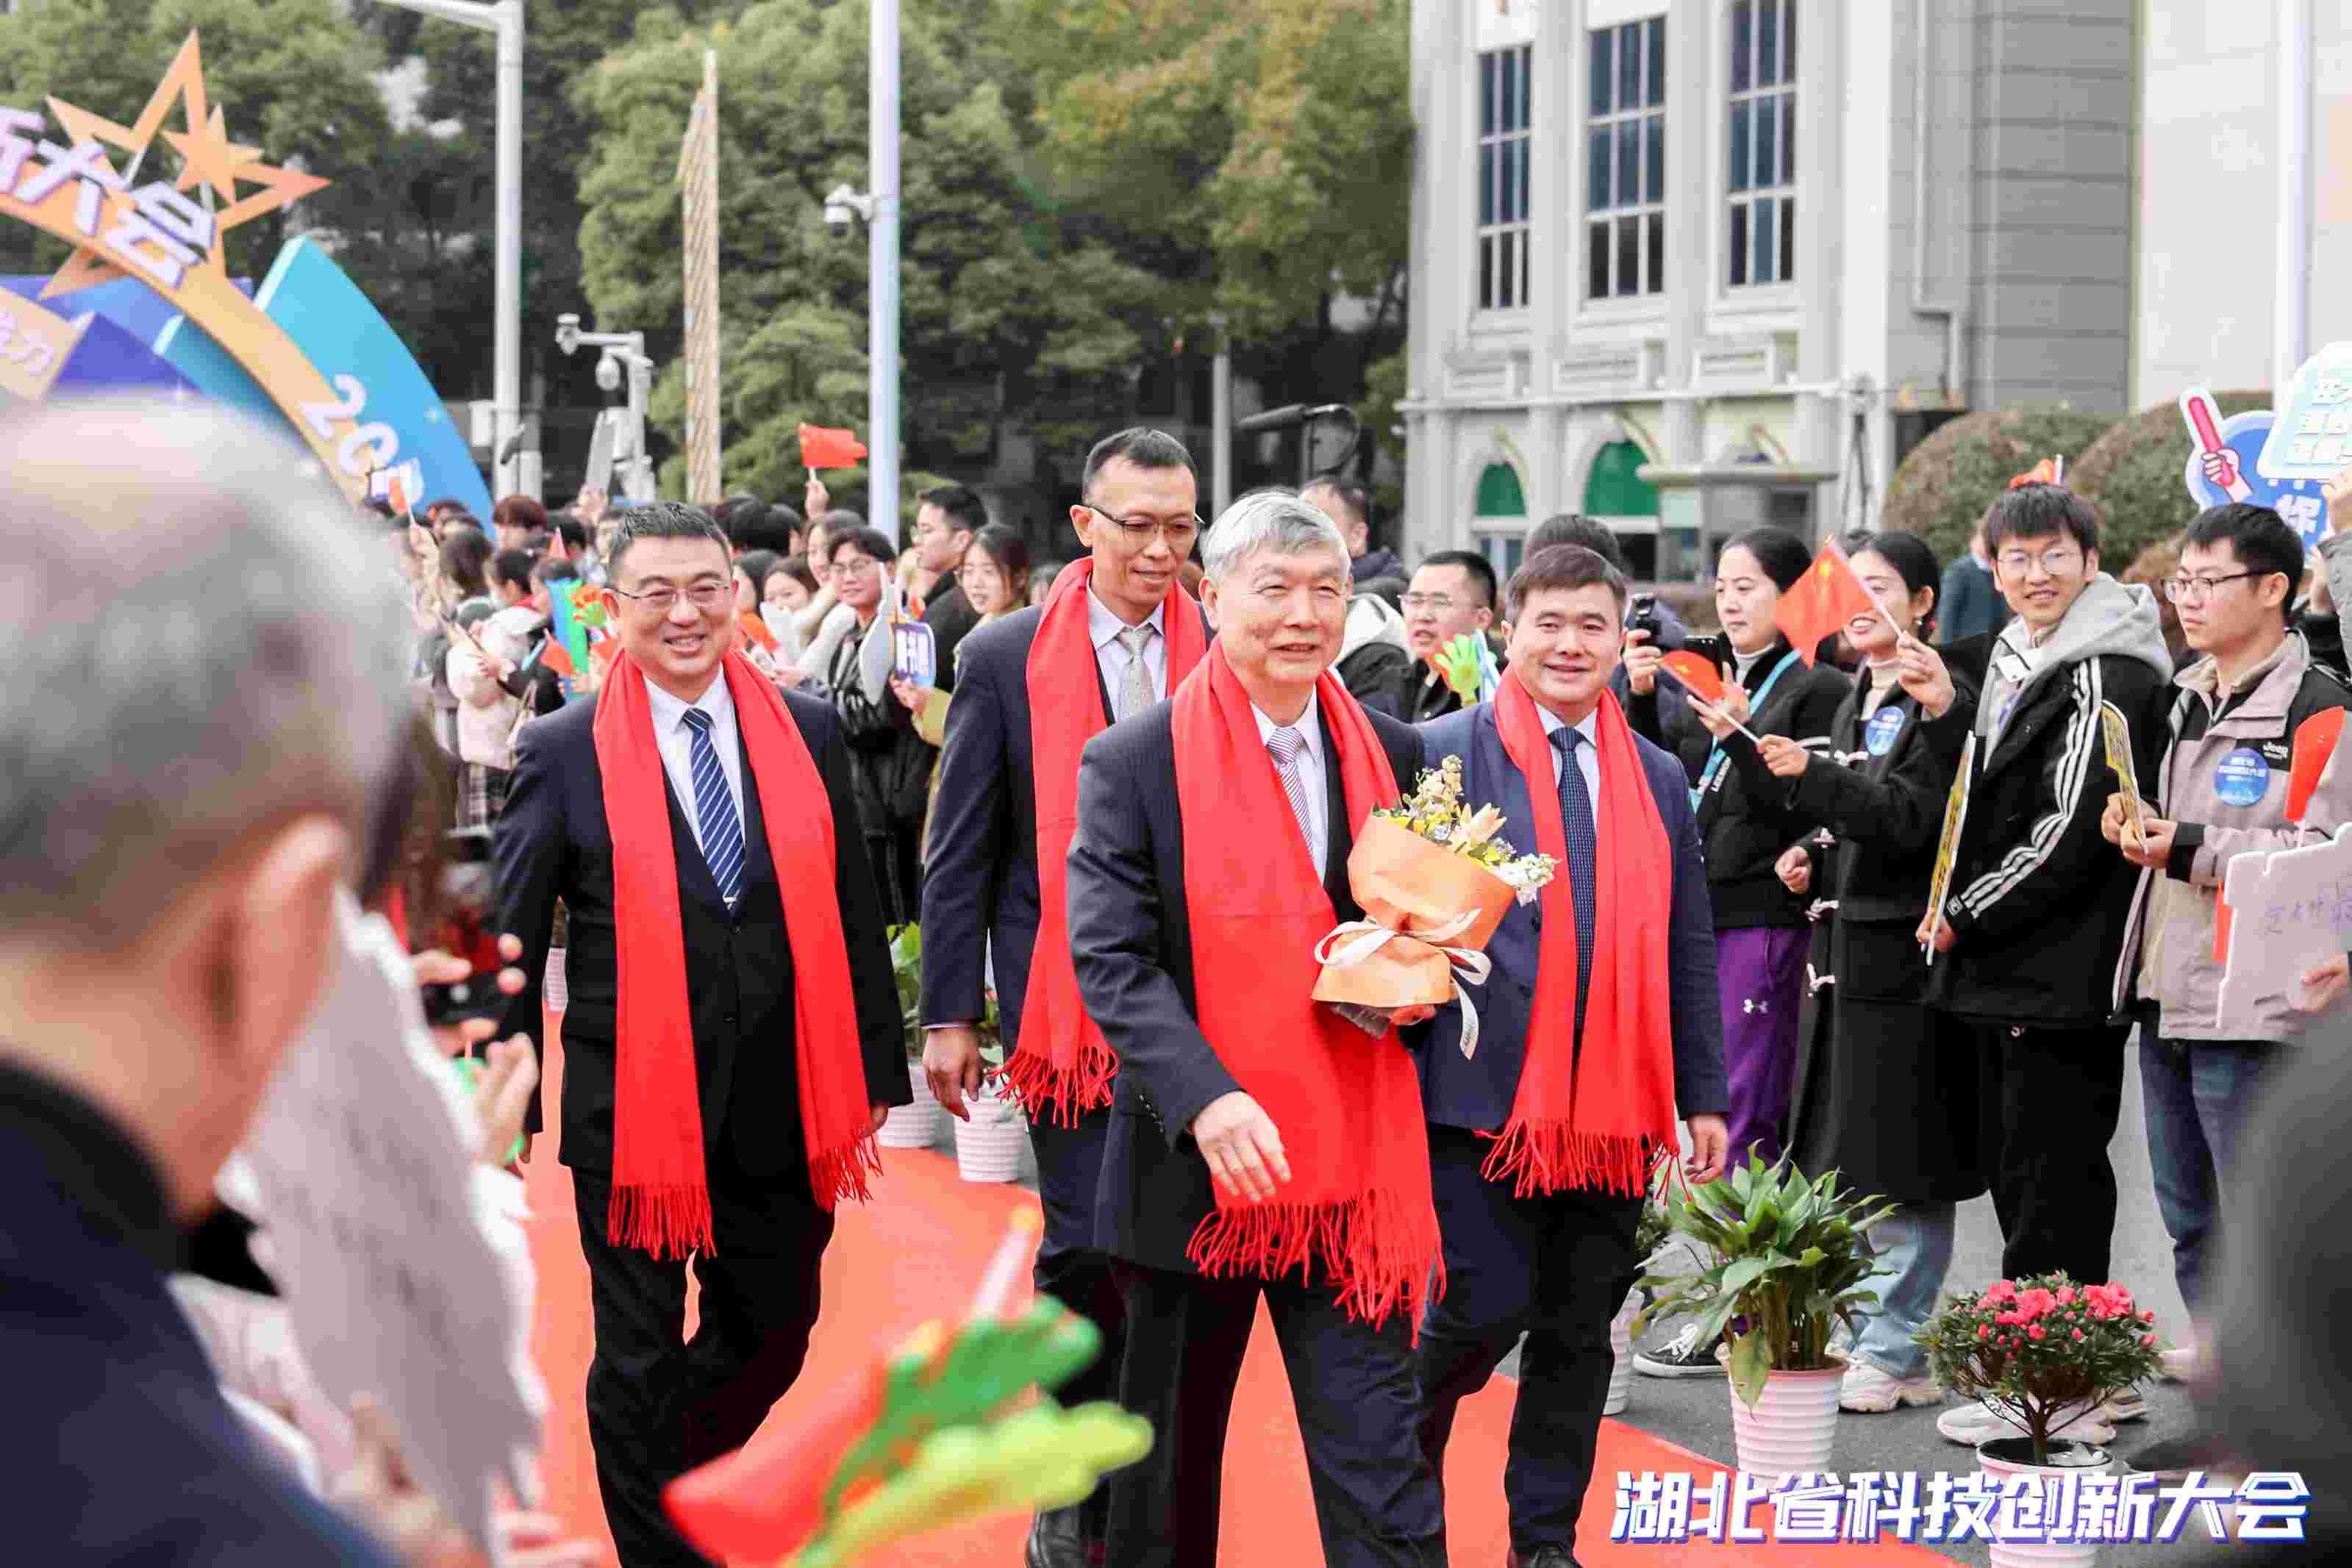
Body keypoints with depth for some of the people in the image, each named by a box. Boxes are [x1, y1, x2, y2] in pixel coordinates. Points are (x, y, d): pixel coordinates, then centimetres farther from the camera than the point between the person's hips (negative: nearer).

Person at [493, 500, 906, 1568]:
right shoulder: (563, 752, -4)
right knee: (641, 1360, 7)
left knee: (773, 1333, 16)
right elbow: (513, 949, -1)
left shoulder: (808, 730, 4)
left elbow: (854, 911, 8)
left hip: (782, 1106, 3)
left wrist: (875, 1070, 7)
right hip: (630, 1108, -3)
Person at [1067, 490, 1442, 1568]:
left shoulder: (1390, 756, 7)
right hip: (1193, 1157, -2)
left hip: (1352, 1162, 2)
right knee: (1170, 1450, 14)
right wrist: (1207, 1099, -25)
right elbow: (1111, 961, -12)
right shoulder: (1133, 763, -5)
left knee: (1379, 1458, -3)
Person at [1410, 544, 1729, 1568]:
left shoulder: (1659, 779, 13)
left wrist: (1704, 1097, 11)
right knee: (1483, 1311, -7)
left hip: (1614, 1101, 4)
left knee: (1580, 1329, 7)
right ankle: (1405, 1462, 21)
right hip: (1485, 1091, -4)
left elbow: (1688, 948, 15)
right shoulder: (1443, 755, -1)